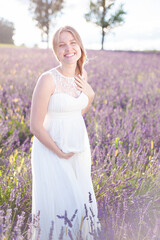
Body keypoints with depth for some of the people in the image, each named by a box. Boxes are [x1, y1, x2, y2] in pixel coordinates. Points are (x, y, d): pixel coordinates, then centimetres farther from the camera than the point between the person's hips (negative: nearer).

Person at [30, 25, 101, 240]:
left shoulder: (81, 75, 1)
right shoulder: (48, 79, -19)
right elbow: (35, 126, -18)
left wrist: (90, 94, -4)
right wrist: (60, 153, -13)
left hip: (79, 148, 6)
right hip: (51, 149, -6)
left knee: (78, 202, 18)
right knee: (58, 205, 1)